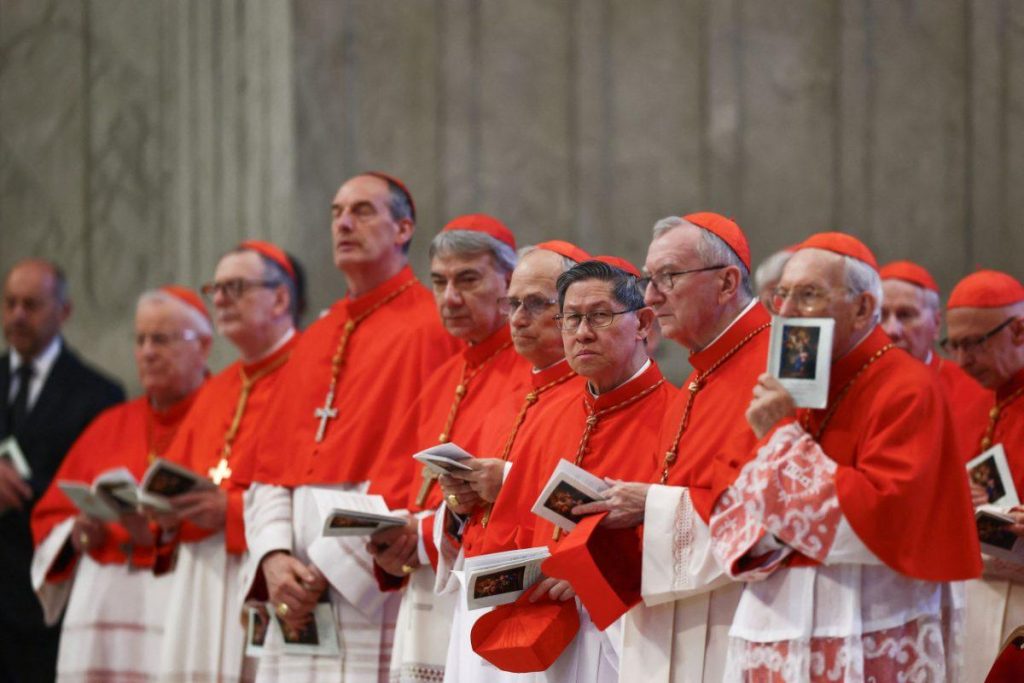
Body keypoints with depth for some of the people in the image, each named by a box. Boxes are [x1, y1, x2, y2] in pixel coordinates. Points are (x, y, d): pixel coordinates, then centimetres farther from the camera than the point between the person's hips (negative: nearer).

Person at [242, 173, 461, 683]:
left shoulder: (430, 329, -3)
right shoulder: (313, 342, 21)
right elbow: (269, 468, 16)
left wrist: (331, 568, -14)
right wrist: (274, 558, -3)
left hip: (374, 589, -6)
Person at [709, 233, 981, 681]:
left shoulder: (906, 390, -8)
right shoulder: (782, 391, 14)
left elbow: (879, 517, -19)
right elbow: (727, 520, 10)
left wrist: (783, 438, -12)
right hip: (774, 628, 6)